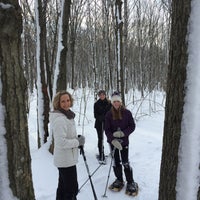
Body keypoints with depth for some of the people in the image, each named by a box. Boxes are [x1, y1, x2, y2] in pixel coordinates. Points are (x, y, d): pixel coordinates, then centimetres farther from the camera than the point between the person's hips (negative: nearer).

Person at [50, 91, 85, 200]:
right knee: (72, 189, 6)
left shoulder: (67, 115, 7)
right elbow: (61, 142, -30)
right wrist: (78, 142, -19)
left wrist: (77, 138, 4)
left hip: (65, 158, 10)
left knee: (63, 187, 25)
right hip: (66, 160, -10)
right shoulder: (59, 119, -24)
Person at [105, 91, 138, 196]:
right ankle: (119, 180, 32)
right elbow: (107, 130, -5)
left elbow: (132, 126, -3)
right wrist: (113, 140, -20)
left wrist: (122, 133, -18)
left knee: (125, 162, 0)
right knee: (116, 162, 12)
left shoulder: (127, 112, -6)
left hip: (124, 141, -2)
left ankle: (131, 182, 17)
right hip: (113, 142, 2)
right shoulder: (109, 114, -4)